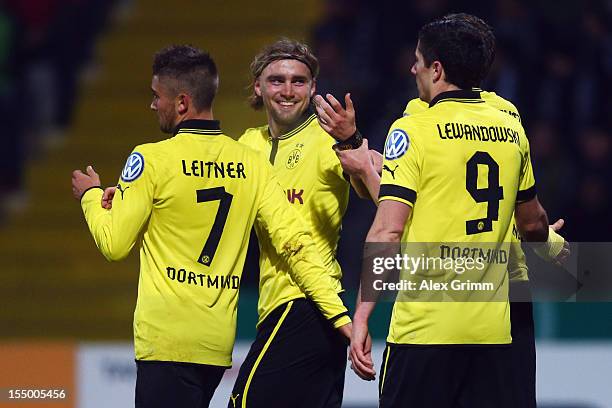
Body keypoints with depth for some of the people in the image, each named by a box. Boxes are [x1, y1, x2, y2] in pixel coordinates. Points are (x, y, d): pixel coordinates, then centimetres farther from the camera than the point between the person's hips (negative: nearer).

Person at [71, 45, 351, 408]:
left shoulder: (152, 159, -8)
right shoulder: (252, 163, 6)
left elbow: (114, 245, -4)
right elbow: (295, 242, -1)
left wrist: (91, 196, 15)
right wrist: (338, 313, 0)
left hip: (167, 340, -6)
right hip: (218, 342, 6)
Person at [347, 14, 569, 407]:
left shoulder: (413, 130, -6)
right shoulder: (511, 130, 10)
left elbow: (387, 233, -13)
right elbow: (532, 223, 24)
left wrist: (361, 319, -11)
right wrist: (551, 245, 47)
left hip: (424, 327, -5)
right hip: (493, 328, 5)